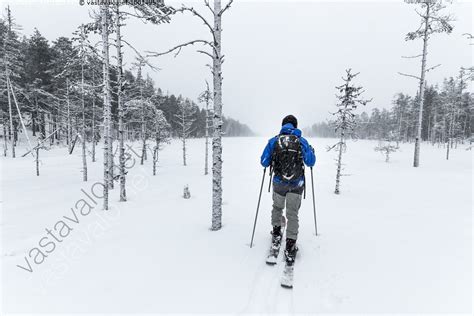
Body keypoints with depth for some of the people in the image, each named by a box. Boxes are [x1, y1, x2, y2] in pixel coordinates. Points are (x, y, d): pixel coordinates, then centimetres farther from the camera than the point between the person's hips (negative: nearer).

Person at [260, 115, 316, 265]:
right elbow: (310, 162, -2)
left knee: (277, 207, 26)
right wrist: (312, 151, 18)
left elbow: (264, 162, -3)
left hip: (279, 183, 1)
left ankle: (276, 232, 38)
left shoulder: (273, 141, -3)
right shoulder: (302, 141, -3)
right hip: (297, 184, 0)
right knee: (292, 213, 8)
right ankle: (290, 246, 6)